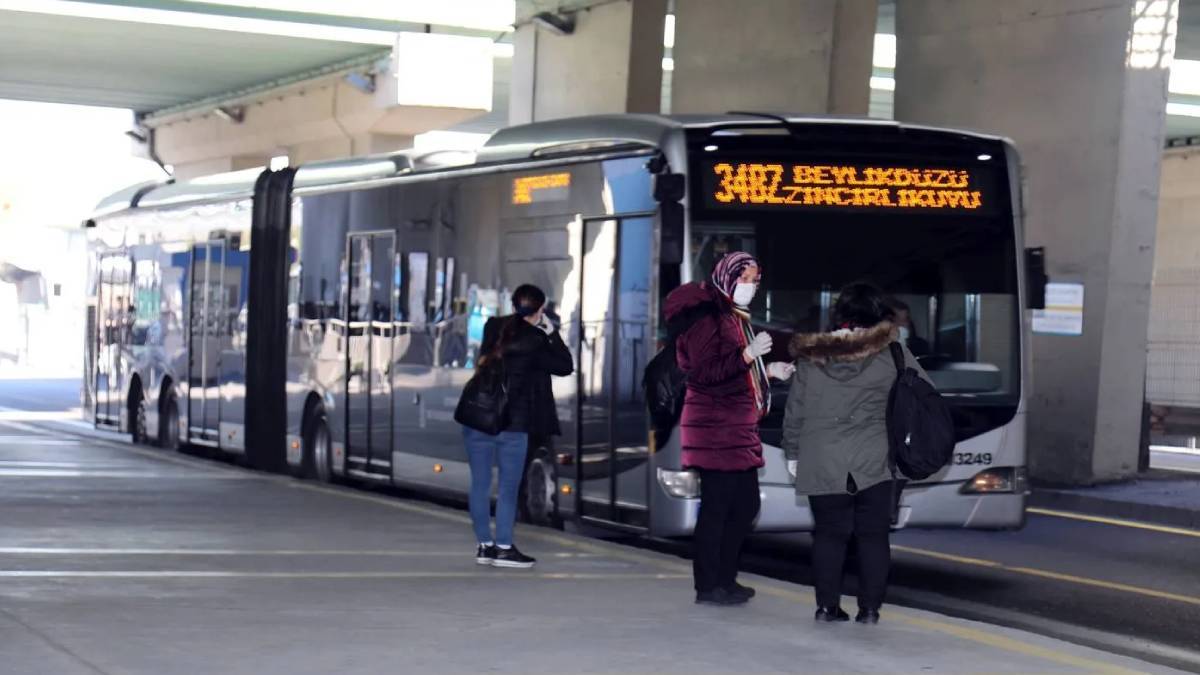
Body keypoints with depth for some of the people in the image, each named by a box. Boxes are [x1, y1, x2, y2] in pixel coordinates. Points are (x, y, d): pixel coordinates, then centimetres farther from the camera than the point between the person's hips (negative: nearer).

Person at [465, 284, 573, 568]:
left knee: (480, 483, 9)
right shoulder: (535, 341, -9)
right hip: (512, 423, -4)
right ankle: (503, 548, 4)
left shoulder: (493, 328, 5)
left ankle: (484, 545, 14)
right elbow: (566, 366, 1)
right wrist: (552, 333, 4)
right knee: (509, 486, 5)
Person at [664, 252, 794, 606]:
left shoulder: (736, 317, 20)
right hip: (715, 427, -10)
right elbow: (706, 372, -20)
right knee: (717, 506, -7)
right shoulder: (707, 316, -11)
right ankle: (708, 586, -2)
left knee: (746, 504, 12)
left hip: (738, 426, 10)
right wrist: (749, 354, -26)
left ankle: (725, 579, 20)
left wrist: (770, 371, 18)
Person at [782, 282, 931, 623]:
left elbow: (794, 410, 7)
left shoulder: (811, 355, 3)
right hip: (873, 461, -1)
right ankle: (870, 607, 5)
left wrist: (792, 452, 16)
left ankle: (827, 605, 6)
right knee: (873, 534, 6)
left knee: (829, 533, 8)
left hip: (821, 463, 1)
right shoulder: (891, 352, -2)